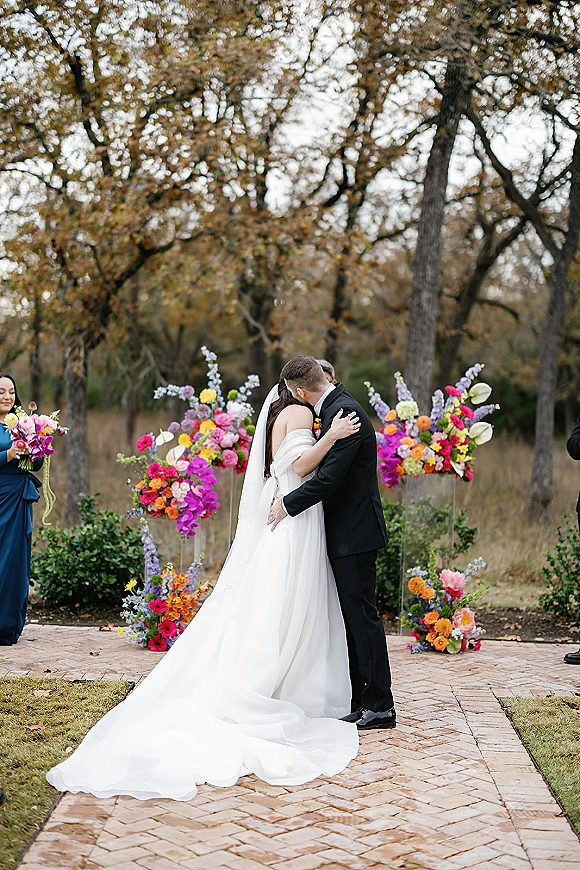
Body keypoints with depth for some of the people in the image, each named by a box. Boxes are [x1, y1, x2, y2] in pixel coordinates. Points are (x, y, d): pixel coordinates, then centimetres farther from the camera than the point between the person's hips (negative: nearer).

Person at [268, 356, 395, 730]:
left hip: (355, 532, -10)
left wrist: (289, 504, -12)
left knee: (362, 613, -6)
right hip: (347, 531, 10)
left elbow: (330, 477, -22)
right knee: (353, 615, 12)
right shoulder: (335, 406, 13)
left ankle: (380, 706, -1)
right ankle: (363, 699, 18)